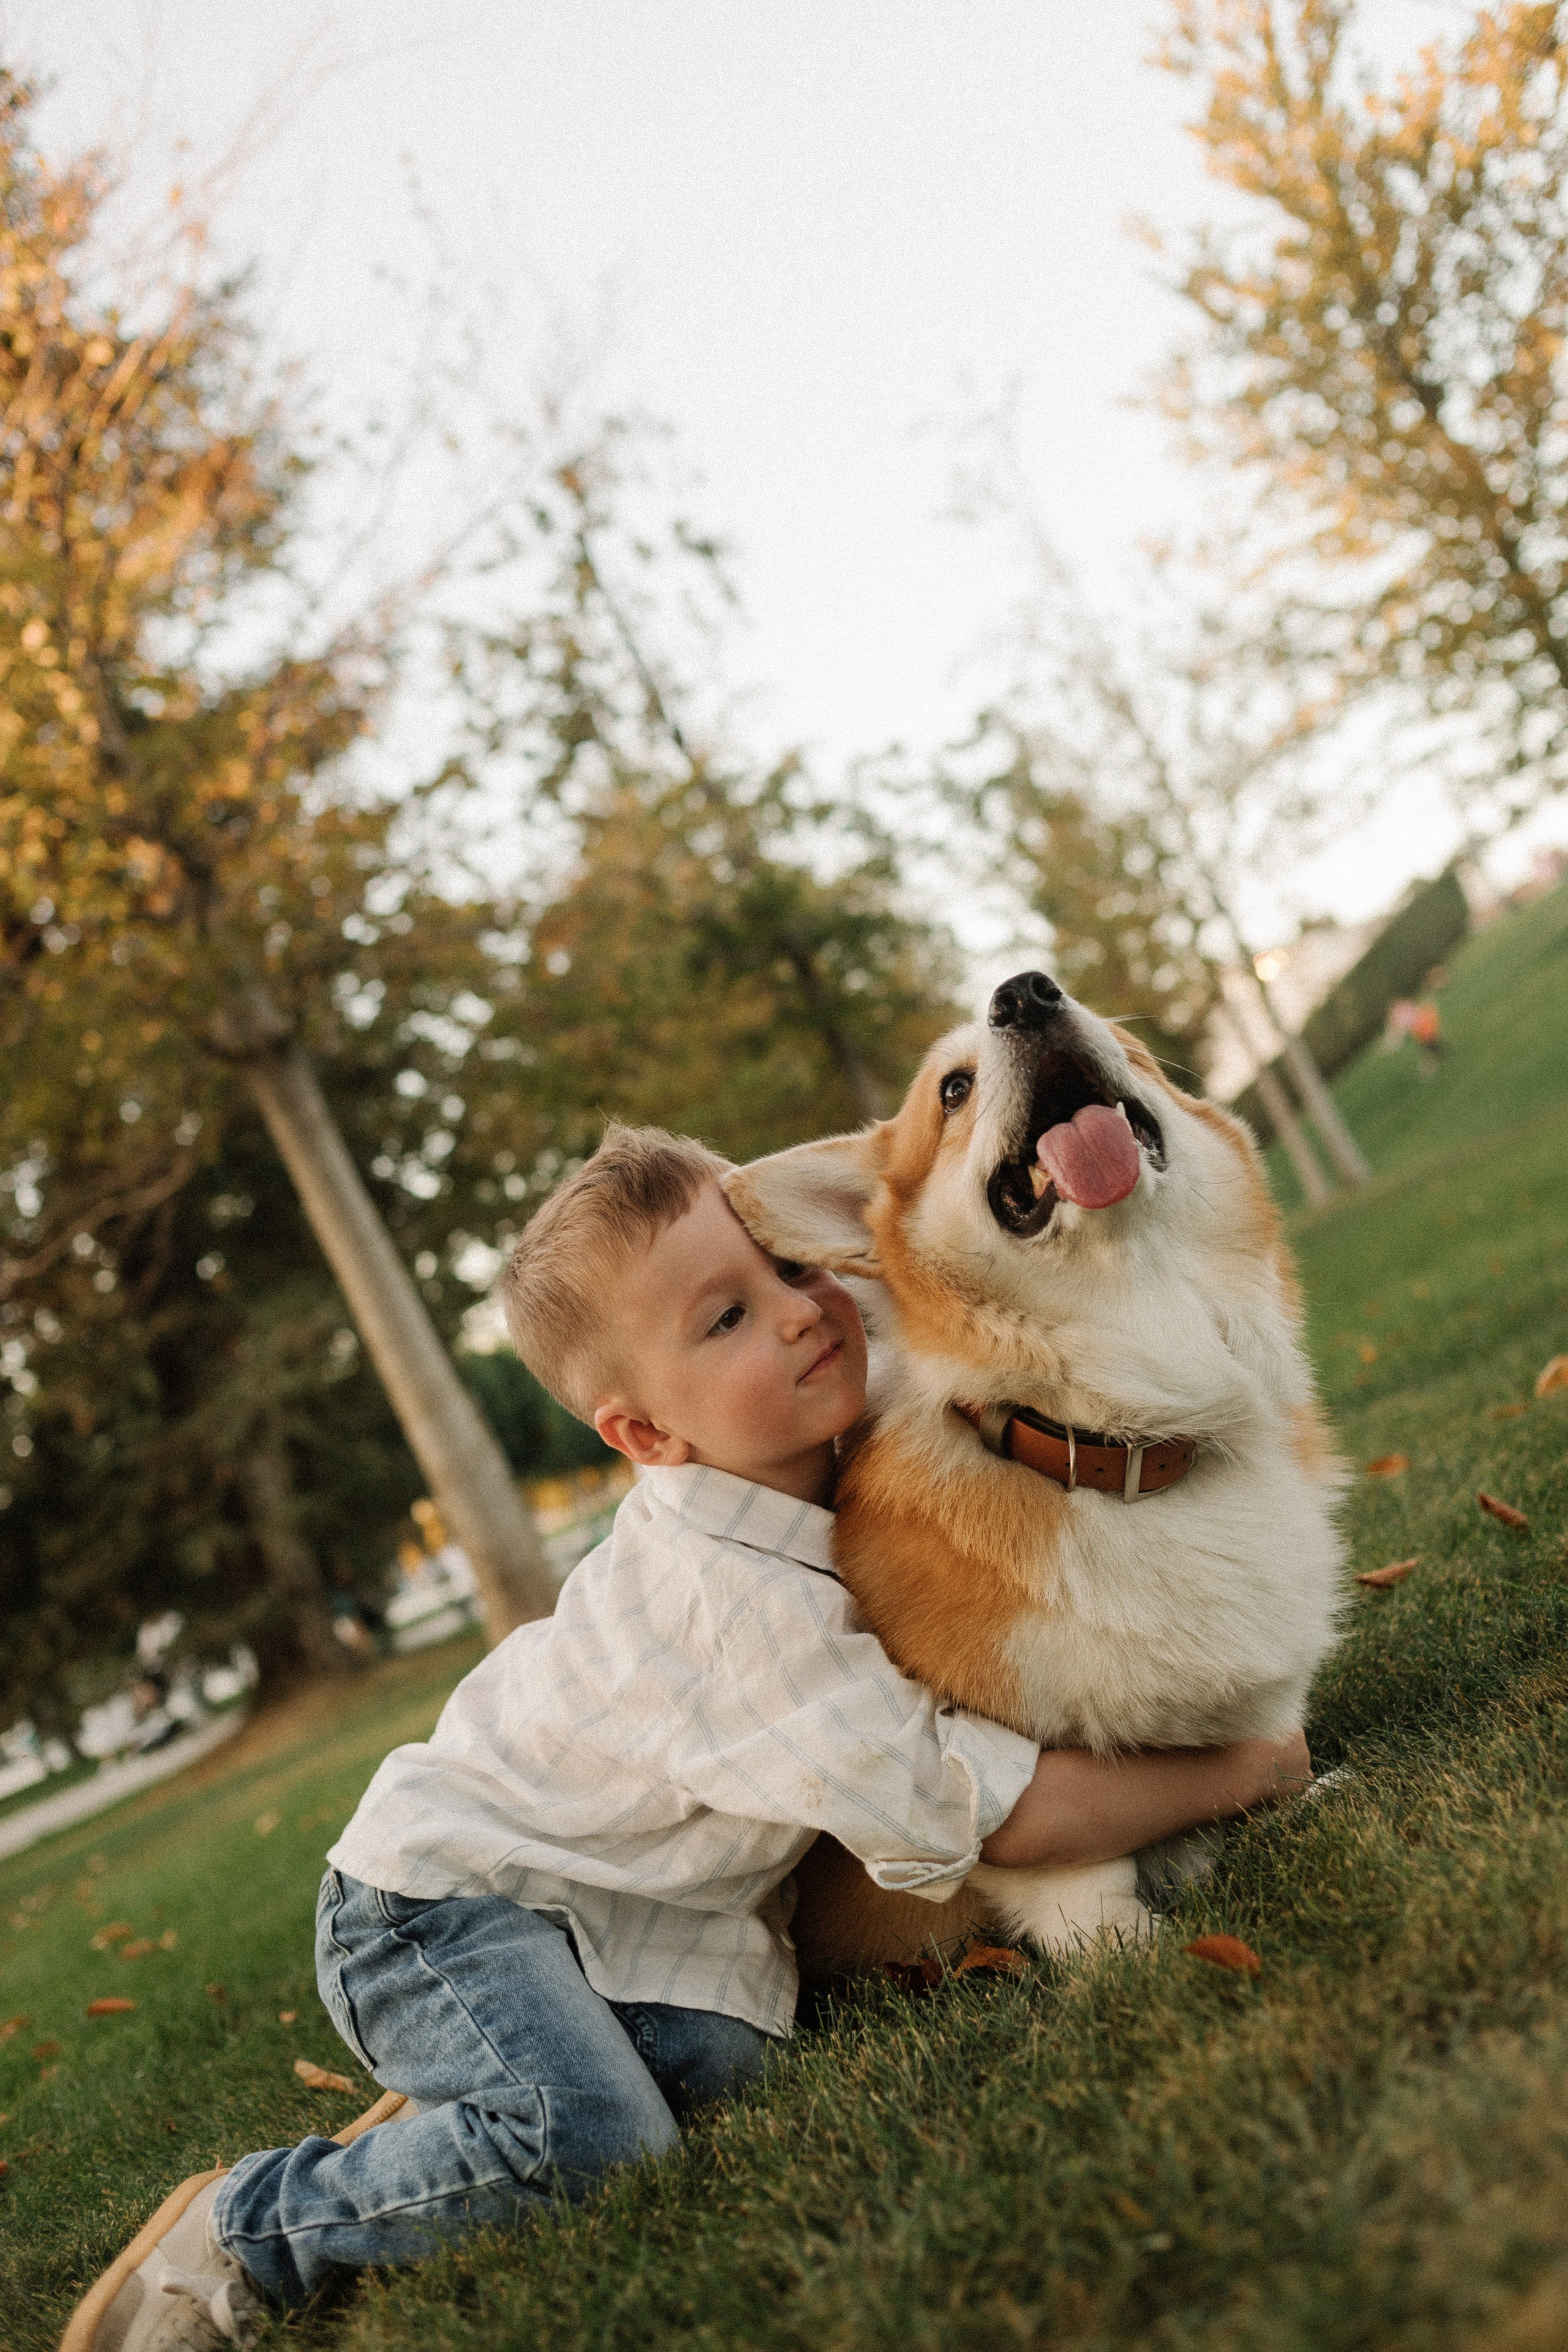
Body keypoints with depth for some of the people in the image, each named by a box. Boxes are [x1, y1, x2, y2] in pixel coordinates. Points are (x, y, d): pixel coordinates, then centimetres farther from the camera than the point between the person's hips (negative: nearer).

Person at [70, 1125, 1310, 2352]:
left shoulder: (824, 1465, -7)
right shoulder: (742, 1605, -33)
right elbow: (1000, 1815, -31)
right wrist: (1244, 1770, -20)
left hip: (611, 1901, 8)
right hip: (440, 1900, -8)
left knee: (720, 2059, -14)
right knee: (594, 2142, -26)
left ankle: (455, 2101, 12)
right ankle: (244, 2229, -4)